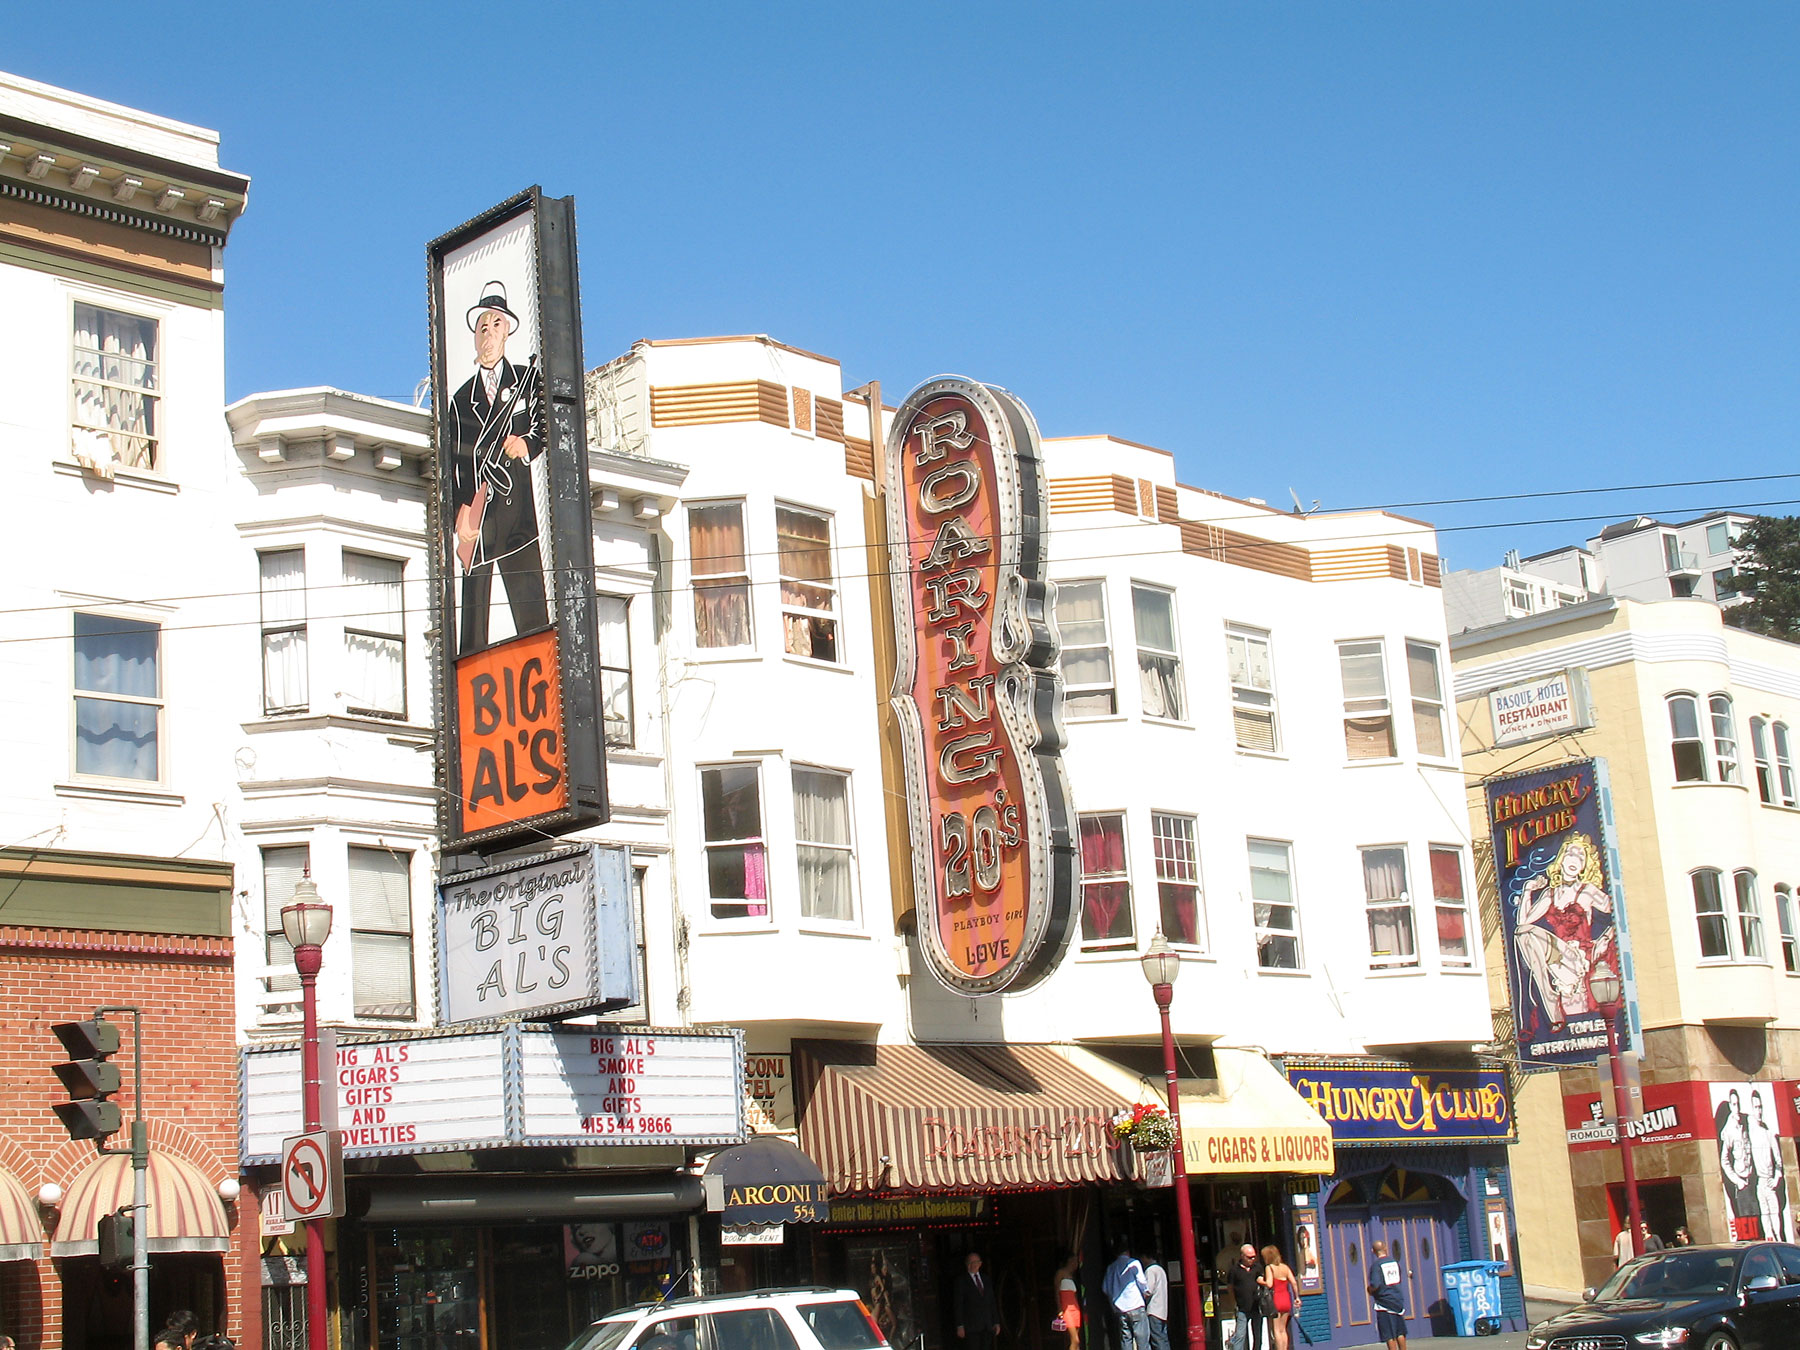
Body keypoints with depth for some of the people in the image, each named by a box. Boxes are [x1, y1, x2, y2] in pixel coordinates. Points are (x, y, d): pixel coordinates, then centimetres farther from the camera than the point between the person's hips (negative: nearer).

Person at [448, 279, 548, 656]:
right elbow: (452, 462, 12)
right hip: (475, 516, 2)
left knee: (532, 613, -9)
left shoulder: (529, 380, 13)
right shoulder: (461, 399, 17)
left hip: (518, 512, -2)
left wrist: (528, 444, -14)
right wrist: (458, 513, -2)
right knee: (472, 614, -2)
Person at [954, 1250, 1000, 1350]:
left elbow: (992, 1302, 18)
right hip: (971, 1326, -4)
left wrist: (996, 1322, 10)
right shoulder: (961, 1280, 2)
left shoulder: (986, 1280, 17)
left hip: (988, 1326, 4)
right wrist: (960, 1326, -10)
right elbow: (958, 1304, -2)